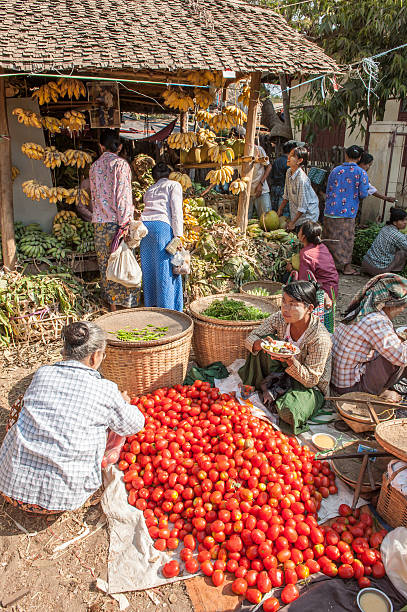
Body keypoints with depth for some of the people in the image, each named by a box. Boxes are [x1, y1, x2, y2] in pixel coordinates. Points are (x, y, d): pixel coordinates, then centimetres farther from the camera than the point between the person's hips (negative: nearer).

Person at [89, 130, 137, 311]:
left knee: (106, 263, 9)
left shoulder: (94, 166, 11)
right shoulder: (120, 164, -6)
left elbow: (94, 196, 15)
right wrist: (124, 223, -13)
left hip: (100, 222, 5)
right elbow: (123, 195, -12)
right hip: (116, 221, -5)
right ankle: (127, 304, 3)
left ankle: (112, 304, 15)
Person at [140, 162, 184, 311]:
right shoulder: (174, 185, 12)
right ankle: (167, 310, -5)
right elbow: (176, 211, -1)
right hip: (162, 225, -5)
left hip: (144, 224, 6)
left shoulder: (150, 190, 29)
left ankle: (150, 306, 14)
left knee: (148, 268, 9)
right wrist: (178, 236, -6)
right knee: (165, 270, -5)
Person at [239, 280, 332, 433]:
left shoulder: (320, 339, -29)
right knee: (268, 339, -19)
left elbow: (311, 380, -22)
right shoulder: (280, 318, -15)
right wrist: (260, 344, -33)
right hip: (283, 374, 5)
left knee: (288, 411, -35)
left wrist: (290, 361, -40)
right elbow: (250, 338, -8)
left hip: (311, 387, -4)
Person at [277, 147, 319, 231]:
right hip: (295, 214, 8)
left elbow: (302, 207, -23)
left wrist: (293, 222, -18)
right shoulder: (289, 172, -2)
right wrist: (281, 208, 15)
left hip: (307, 216, -8)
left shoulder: (302, 179, -27)